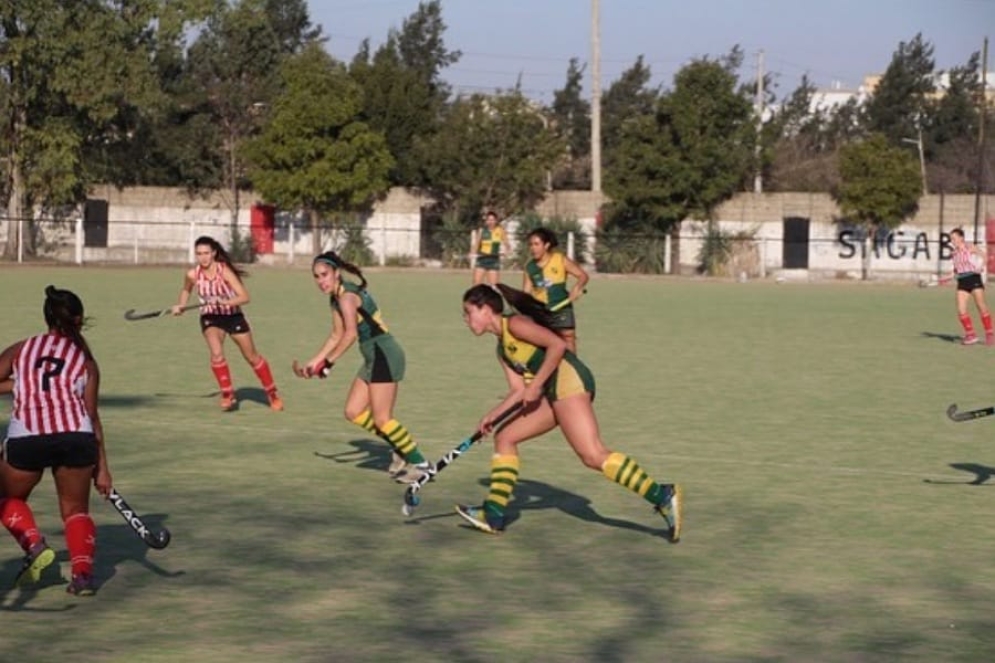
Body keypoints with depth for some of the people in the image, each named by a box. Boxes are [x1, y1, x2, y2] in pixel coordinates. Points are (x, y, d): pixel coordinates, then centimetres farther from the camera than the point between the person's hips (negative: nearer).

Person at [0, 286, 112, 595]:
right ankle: (83, 573, 3)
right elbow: (92, 416, 15)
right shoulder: (85, 359, 17)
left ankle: (34, 545, 3)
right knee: (76, 509, 19)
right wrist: (102, 466, 18)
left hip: (25, 437, -1)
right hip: (76, 435, 1)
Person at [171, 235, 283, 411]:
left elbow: (244, 297, -30)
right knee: (216, 353, -25)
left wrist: (225, 302, -44)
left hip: (233, 316, -1)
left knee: (252, 357, 9)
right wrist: (180, 306, -5)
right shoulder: (192, 275, -15)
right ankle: (228, 395, -9)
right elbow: (186, 290, 11)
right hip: (210, 317, 1)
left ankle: (272, 394, 28)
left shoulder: (224, 271, -25)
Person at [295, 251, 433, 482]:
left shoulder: (347, 296, -18)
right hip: (374, 357, 10)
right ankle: (400, 448, 19)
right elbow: (336, 336, 22)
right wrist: (313, 362, 20)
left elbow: (350, 334, -32)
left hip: (384, 355, -10)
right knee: (354, 412, 10)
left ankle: (419, 463, 3)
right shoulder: (336, 298, 12)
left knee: (381, 419, -7)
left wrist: (328, 362, -30)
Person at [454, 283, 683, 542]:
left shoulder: (513, 324, -3)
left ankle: (663, 496, -29)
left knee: (593, 455, -22)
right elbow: (518, 390, 20)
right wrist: (492, 416, 10)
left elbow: (557, 345, -14)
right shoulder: (502, 348, 25)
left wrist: (536, 385, -13)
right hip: (553, 392, 10)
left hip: (568, 379, -10)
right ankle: (494, 515, 14)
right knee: (504, 437, 13)